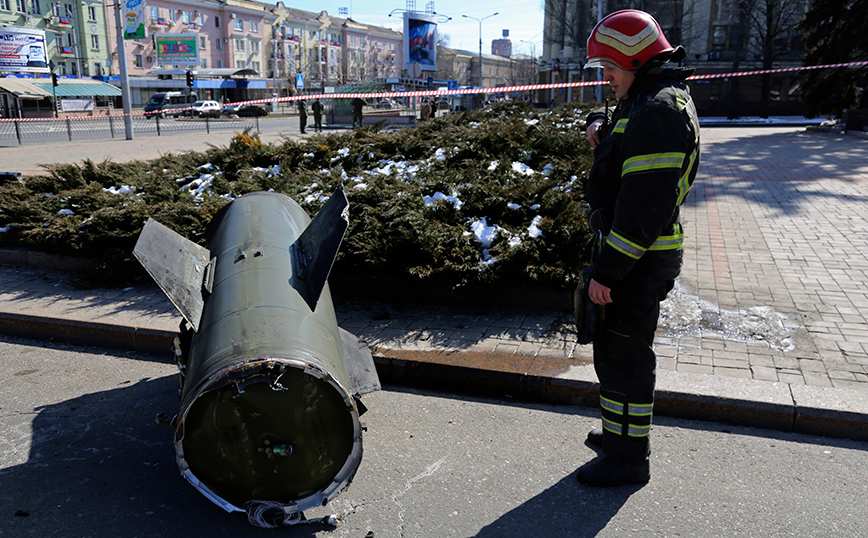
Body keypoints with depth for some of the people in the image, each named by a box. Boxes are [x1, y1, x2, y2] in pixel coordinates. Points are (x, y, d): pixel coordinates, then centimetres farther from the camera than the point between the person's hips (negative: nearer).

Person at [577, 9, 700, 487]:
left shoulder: (658, 111, -20)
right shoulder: (651, 100, 14)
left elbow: (644, 206, -27)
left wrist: (608, 271, -25)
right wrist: (601, 129, 3)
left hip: (640, 260, -11)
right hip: (636, 255, 11)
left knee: (623, 354, -1)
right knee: (616, 348, 21)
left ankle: (628, 458, 14)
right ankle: (620, 431, 38)